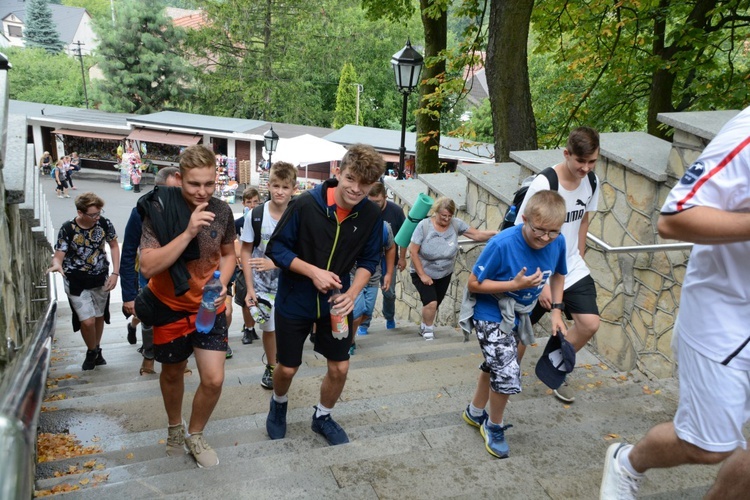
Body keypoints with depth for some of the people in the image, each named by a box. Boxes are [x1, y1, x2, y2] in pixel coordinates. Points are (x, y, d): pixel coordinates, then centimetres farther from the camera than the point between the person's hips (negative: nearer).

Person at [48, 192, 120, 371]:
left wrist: (115, 273, -5)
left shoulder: (104, 223, -11)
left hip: (101, 279, 3)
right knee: (87, 321, -11)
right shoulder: (67, 229, -18)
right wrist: (57, 265, -41)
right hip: (76, 282, -3)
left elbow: (114, 246, 3)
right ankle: (92, 351, 20)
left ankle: (97, 350, 41)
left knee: (99, 316, 16)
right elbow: (58, 256, -15)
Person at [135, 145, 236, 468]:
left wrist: (222, 284, -11)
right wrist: (188, 232, -35)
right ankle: (174, 428, 48)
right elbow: (148, 267, -27)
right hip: (170, 306, -2)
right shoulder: (159, 209, -19)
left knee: (214, 379, -4)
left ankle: (194, 435, 25)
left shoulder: (222, 211, -8)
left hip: (209, 306, 2)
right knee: (172, 372, 18)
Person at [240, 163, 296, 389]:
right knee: (269, 327, 9)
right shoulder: (256, 215, -9)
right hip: (263, 283, 0)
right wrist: (250, 288, -7)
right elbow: (245, 252, -3)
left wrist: (274, 263, -22)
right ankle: (271, 367, 32)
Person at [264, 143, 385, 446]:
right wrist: (314, 272, -26)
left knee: (340, 368, 7)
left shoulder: (371, 216, -12)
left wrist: (352, 293, -16)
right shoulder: (305, 205, -22)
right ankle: (279, 404, 46)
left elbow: (368, 260, 0)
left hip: (337, 302, 3)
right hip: (295, 300, -2)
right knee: (287, 368, 11)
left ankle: (323, 417, 36)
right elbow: (276, 249, -14)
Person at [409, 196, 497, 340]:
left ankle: (424, 327, 46)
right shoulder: (424, 225, -20)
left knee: (435, 305, 17)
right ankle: (428, 330, 10)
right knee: (431, 303, -19)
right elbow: (413, 251, -18)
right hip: (423, 274, -4)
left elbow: (478, 235, -15)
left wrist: (496, 233, -33)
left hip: (444, 275, 4)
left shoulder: (456, 224, -13)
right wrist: (422, 275, -19)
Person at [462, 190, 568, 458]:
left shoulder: (557, 242, -15)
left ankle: (475, 412, 48)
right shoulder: (502, 244, -31)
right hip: (490, 316, -6)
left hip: (518, 315, 7)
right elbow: (473, 284, -23)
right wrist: (515, 284, -31)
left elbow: (558, 275, 6)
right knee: (508, 374, -13)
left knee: (496, 366, 23)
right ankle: (494, 426, 16)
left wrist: (556, 312, -2)